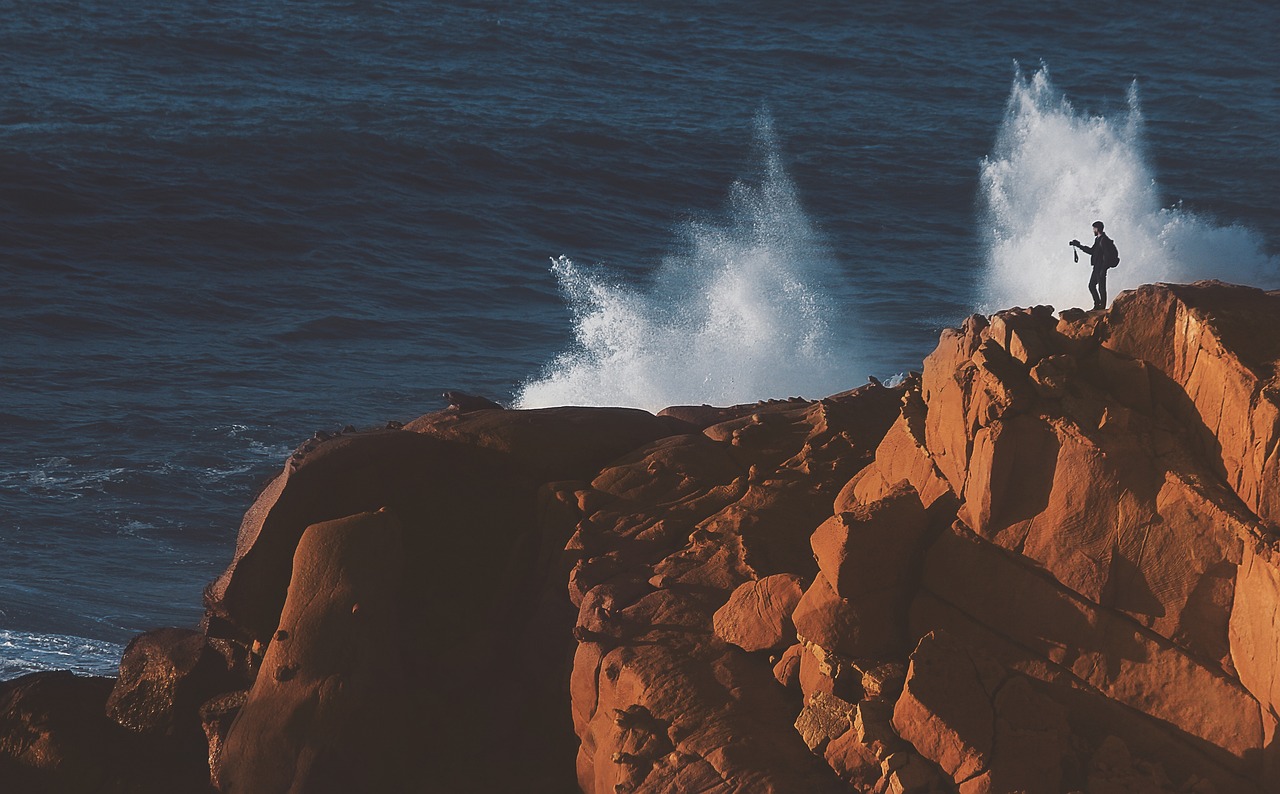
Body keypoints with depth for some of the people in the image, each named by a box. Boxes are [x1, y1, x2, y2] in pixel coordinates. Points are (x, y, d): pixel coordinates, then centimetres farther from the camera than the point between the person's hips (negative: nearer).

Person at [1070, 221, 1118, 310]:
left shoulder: (1104, 240, -15)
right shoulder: (1098, 239, 16)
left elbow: (1107, 256, -21)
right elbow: (1091, 251, 26)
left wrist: (1103, 269, -24)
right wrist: (1079, 246, 27)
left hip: (1101, 268, -11)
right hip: (1096, 268, 11)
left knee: (1101, 288, -7)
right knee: (1091, 286, 15)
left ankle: (1102, 307, -4)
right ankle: (1097, 305, 21)